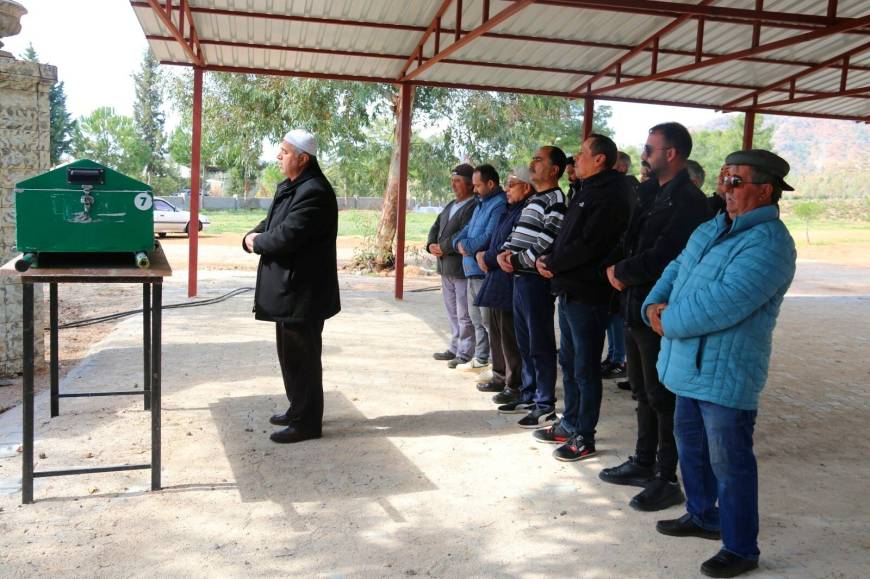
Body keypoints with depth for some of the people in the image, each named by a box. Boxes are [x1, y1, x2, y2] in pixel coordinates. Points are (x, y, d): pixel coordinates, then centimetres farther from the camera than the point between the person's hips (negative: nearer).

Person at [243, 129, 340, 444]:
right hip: (288, 288, 11)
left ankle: (306, 422, 10)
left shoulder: (314, 192, -20)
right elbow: (271, 224, 19)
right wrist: (253, 235, -3)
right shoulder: (288, 187, 15)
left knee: (301, 356, -2)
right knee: (290, 353, 19)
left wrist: (256, 242, -7)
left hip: (303, 291, -10)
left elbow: (285, 237, -26)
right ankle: (298, 409, 33)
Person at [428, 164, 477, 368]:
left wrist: (442, 248, -14)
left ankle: (465, 353, 5)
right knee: (452, 312, 18)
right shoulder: (451, 206, 19)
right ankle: (455, 348, 28)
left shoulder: (474, 207, -14)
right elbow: (436, 227, 19)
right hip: (446, 268, 10)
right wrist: (431, 245, 0)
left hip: (462, 269, -10)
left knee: (464, 315, -2)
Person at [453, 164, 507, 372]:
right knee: (476, 317, 18)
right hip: (472, 268, 10)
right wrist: (459, 242, -2)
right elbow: (468, 228, 19)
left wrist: (467, 247, -11)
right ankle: (480, 358, 30)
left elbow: (489, 237, -23)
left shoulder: (500, 205, -15)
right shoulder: (481, 203, 18)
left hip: (485, 271, -10)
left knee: (488, 320, -5)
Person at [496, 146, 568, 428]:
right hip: (520, 278, 9)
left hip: (536, 279, -9)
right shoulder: (532, 199, 19)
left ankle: (545, 406, 4)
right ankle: (529, 396, 26)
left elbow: (546, 243, -19)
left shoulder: (555, 199, -11)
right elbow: (516, 233, 22)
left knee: (540, 345, -3)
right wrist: (503, 253, 3)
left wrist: (517, 261, -11)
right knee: (524, 343, 15)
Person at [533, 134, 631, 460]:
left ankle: (584, 438, 9)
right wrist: (548, 257, 1)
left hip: (587, 294, -10)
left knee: (585, 368, -1)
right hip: (569, 290, 10)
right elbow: (565, 236, 19)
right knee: (568, 361, 17)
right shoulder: (587, 191, 17)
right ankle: (570, 425, 30)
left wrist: (552, 263, -11)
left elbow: (587, 244, -22)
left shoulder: (609, 196, -15)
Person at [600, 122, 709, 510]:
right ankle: (644, 464, 32)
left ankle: (667, 480, 14)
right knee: (643, 391, 18)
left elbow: (660, 257, -24)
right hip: (636, 307, 9)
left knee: (662, 397, 2)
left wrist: (620, 271, -9)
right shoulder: (650, 194, 12)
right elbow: (631, 242, 15)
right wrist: (616, 267, -4)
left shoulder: (688, 201, -17)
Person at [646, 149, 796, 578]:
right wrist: (654, 304, -6)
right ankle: (702, 516, 41)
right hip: (691, 363, 9)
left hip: (726, 370, -9)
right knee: (690, 444, 22)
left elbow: (724, 304, -29)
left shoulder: (767, 244, -20)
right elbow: (676, 269, 14)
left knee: (729, 462, 2)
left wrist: (668, 322, -17)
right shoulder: (714, 228, 11)